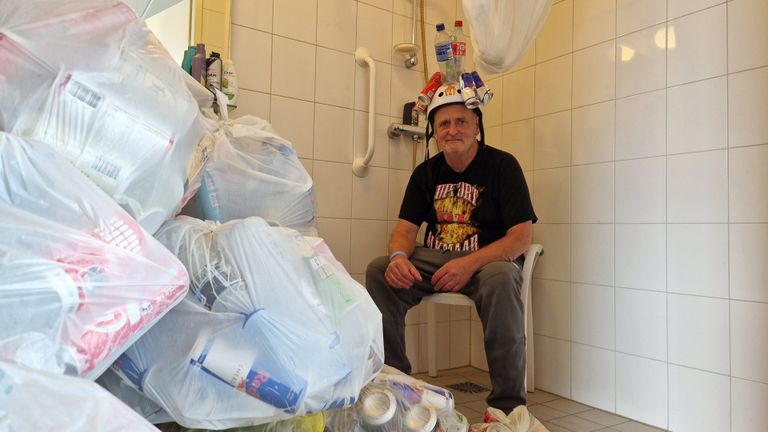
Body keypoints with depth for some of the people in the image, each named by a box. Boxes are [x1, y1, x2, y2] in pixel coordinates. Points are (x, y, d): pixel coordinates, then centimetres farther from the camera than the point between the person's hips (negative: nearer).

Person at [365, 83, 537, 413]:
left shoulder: (502, 165, -5)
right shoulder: (426, 172, 10)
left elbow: (522, 236, -12)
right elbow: (406, 228, 6)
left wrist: (470, 264, -28)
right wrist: (399, 256, -20)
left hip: (488, 259, -4)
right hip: (434, 260, 4)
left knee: (501, 277, -37)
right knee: (379, 271, -19)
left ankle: (508, 406, -23)